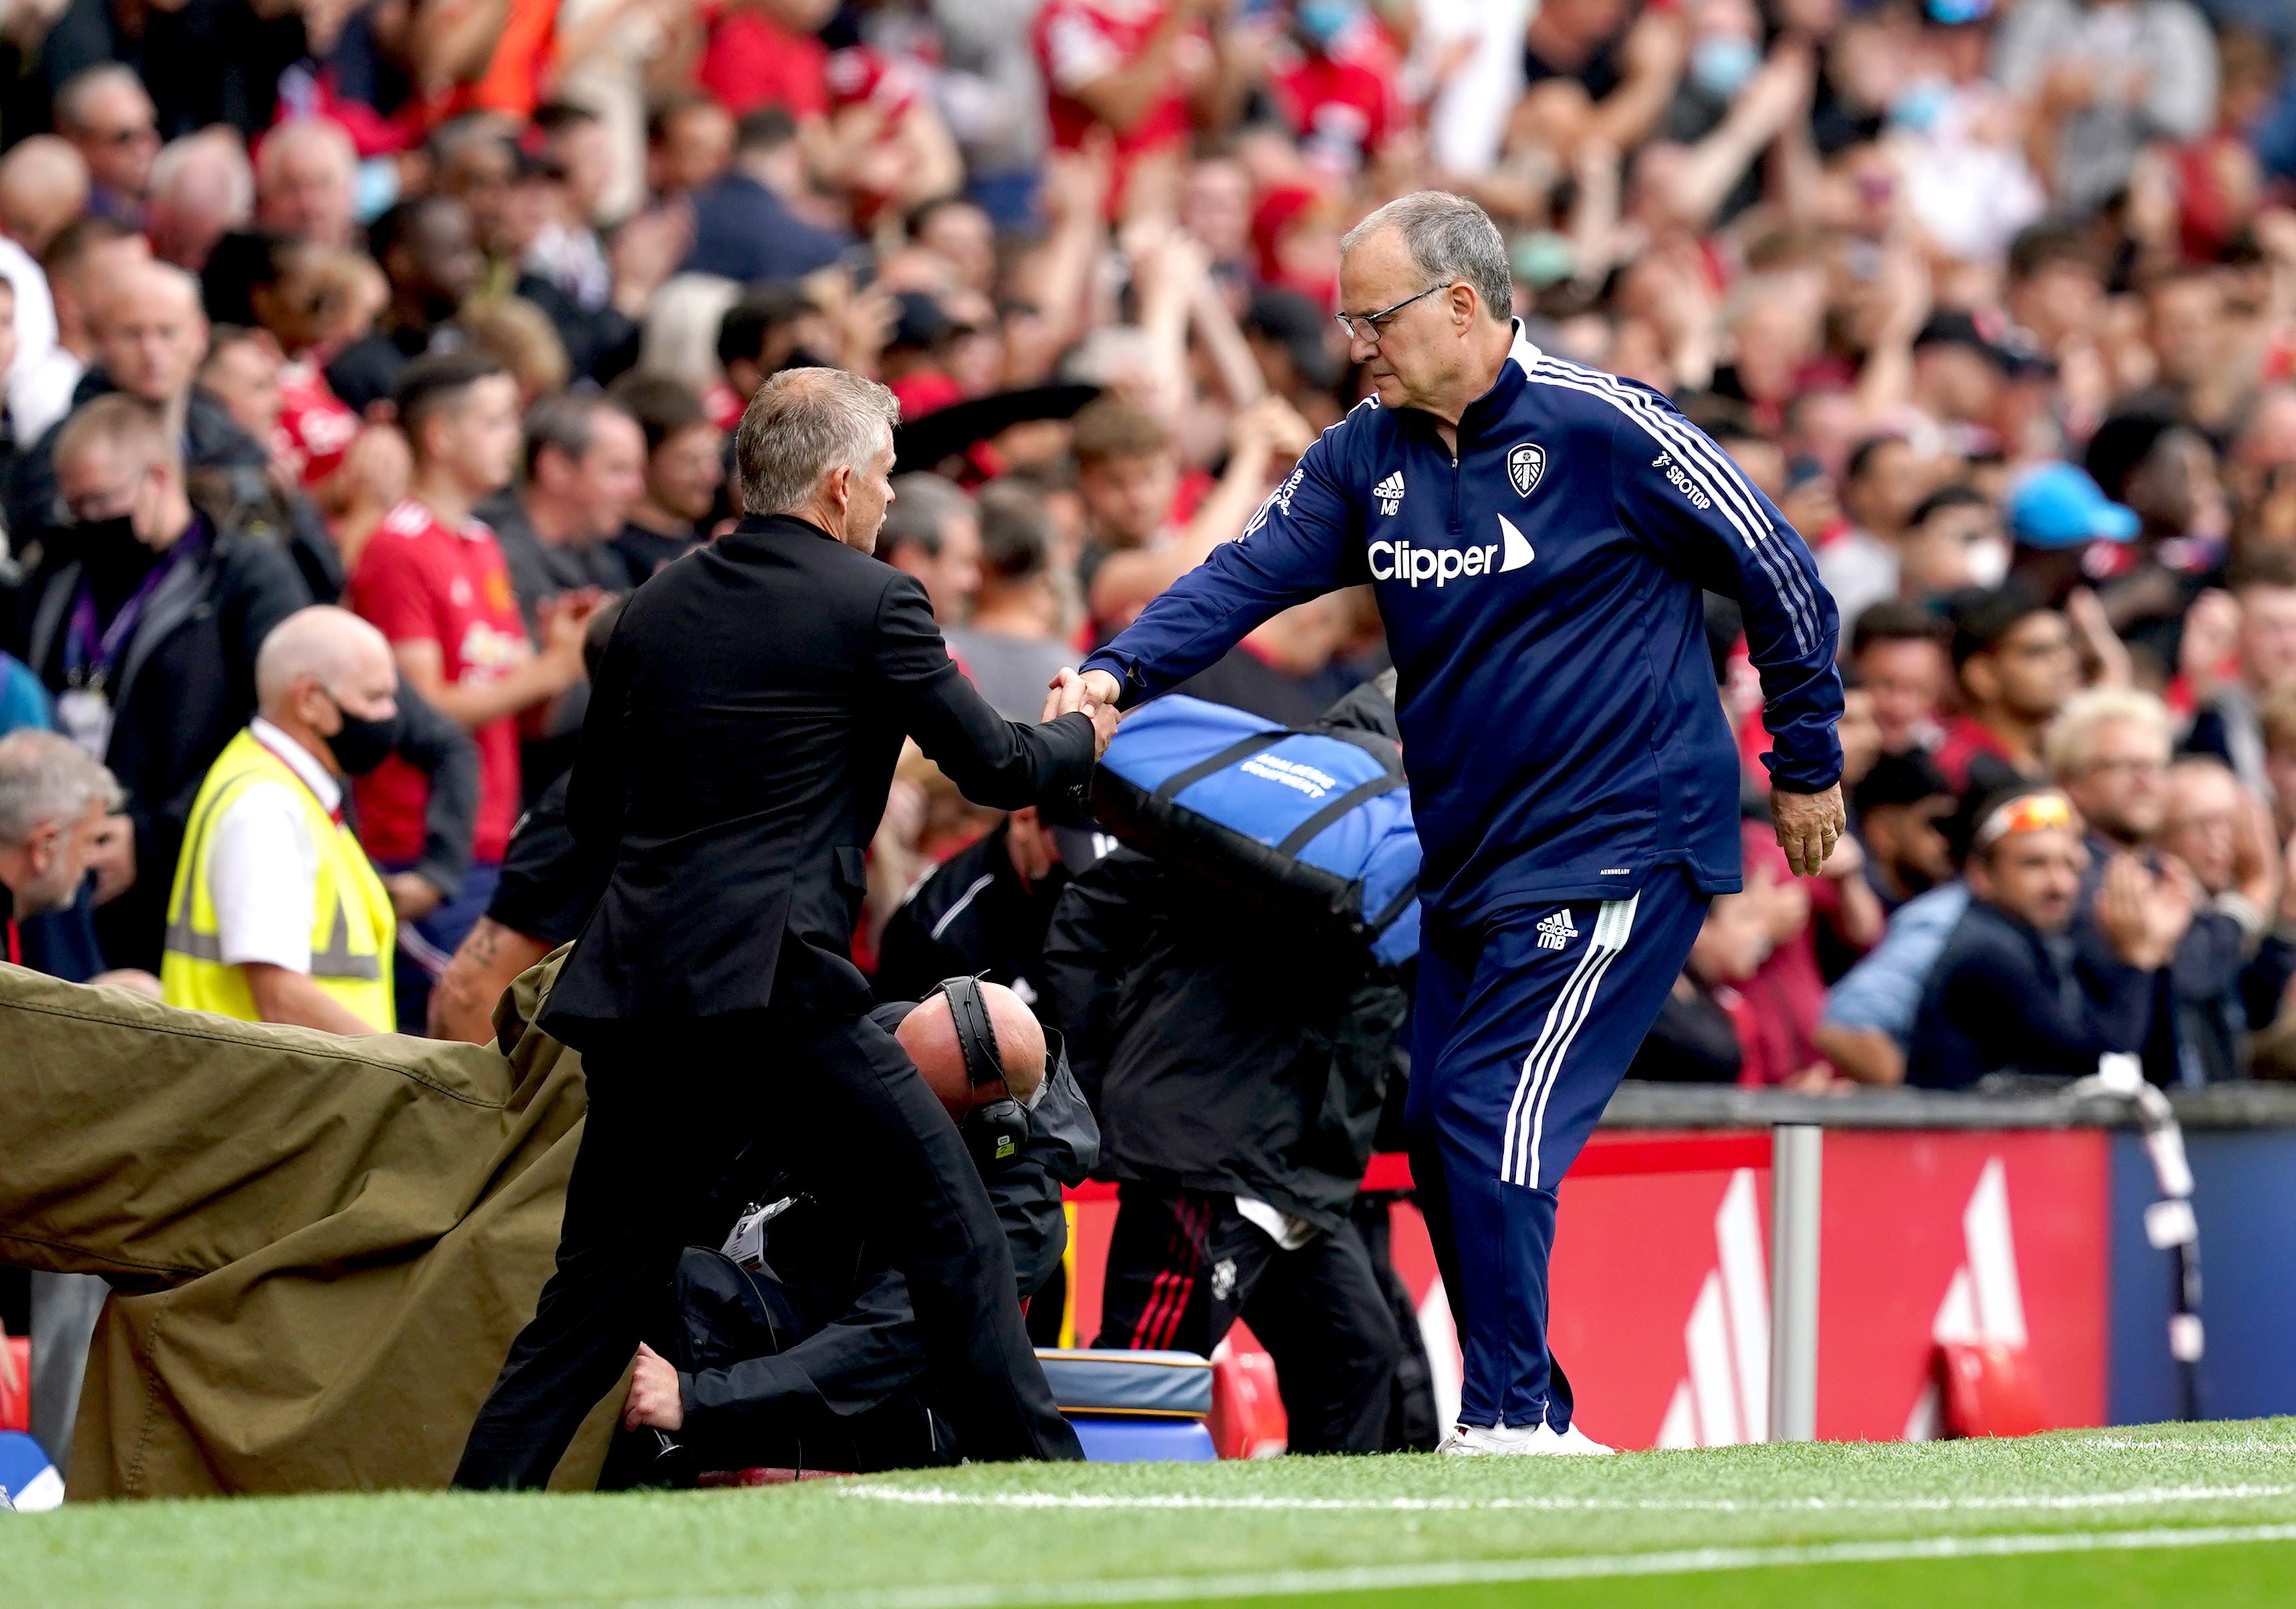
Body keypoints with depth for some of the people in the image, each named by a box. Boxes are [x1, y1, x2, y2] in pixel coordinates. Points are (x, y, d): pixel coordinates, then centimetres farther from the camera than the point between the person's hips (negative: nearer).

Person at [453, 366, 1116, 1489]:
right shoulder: (869, 603, -2)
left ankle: (481, 1502, 4)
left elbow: (592, 814, 21)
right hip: (775, 983, -6)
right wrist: (1077, 734, 24)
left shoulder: (656, 608, 15)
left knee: (599, 1285, 11)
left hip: (635, 982, 6)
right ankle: (1034, 1476, 1)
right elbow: (996, 767, 3)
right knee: (949, 1229, 2)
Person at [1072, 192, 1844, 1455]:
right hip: (1463, 858, 8)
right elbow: (1248, 573, -4)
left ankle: (1509, 1419, -12)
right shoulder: (1368, 456, 6)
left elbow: (1776, 572, -5)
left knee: (1496, 1115, -15)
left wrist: (1806, 765, 1)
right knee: (1437, 1128, 6)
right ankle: (1528, 1416, 16)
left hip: (1618, 845, -8)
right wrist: (1122, 671, -21)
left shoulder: (1605, 429, -12)